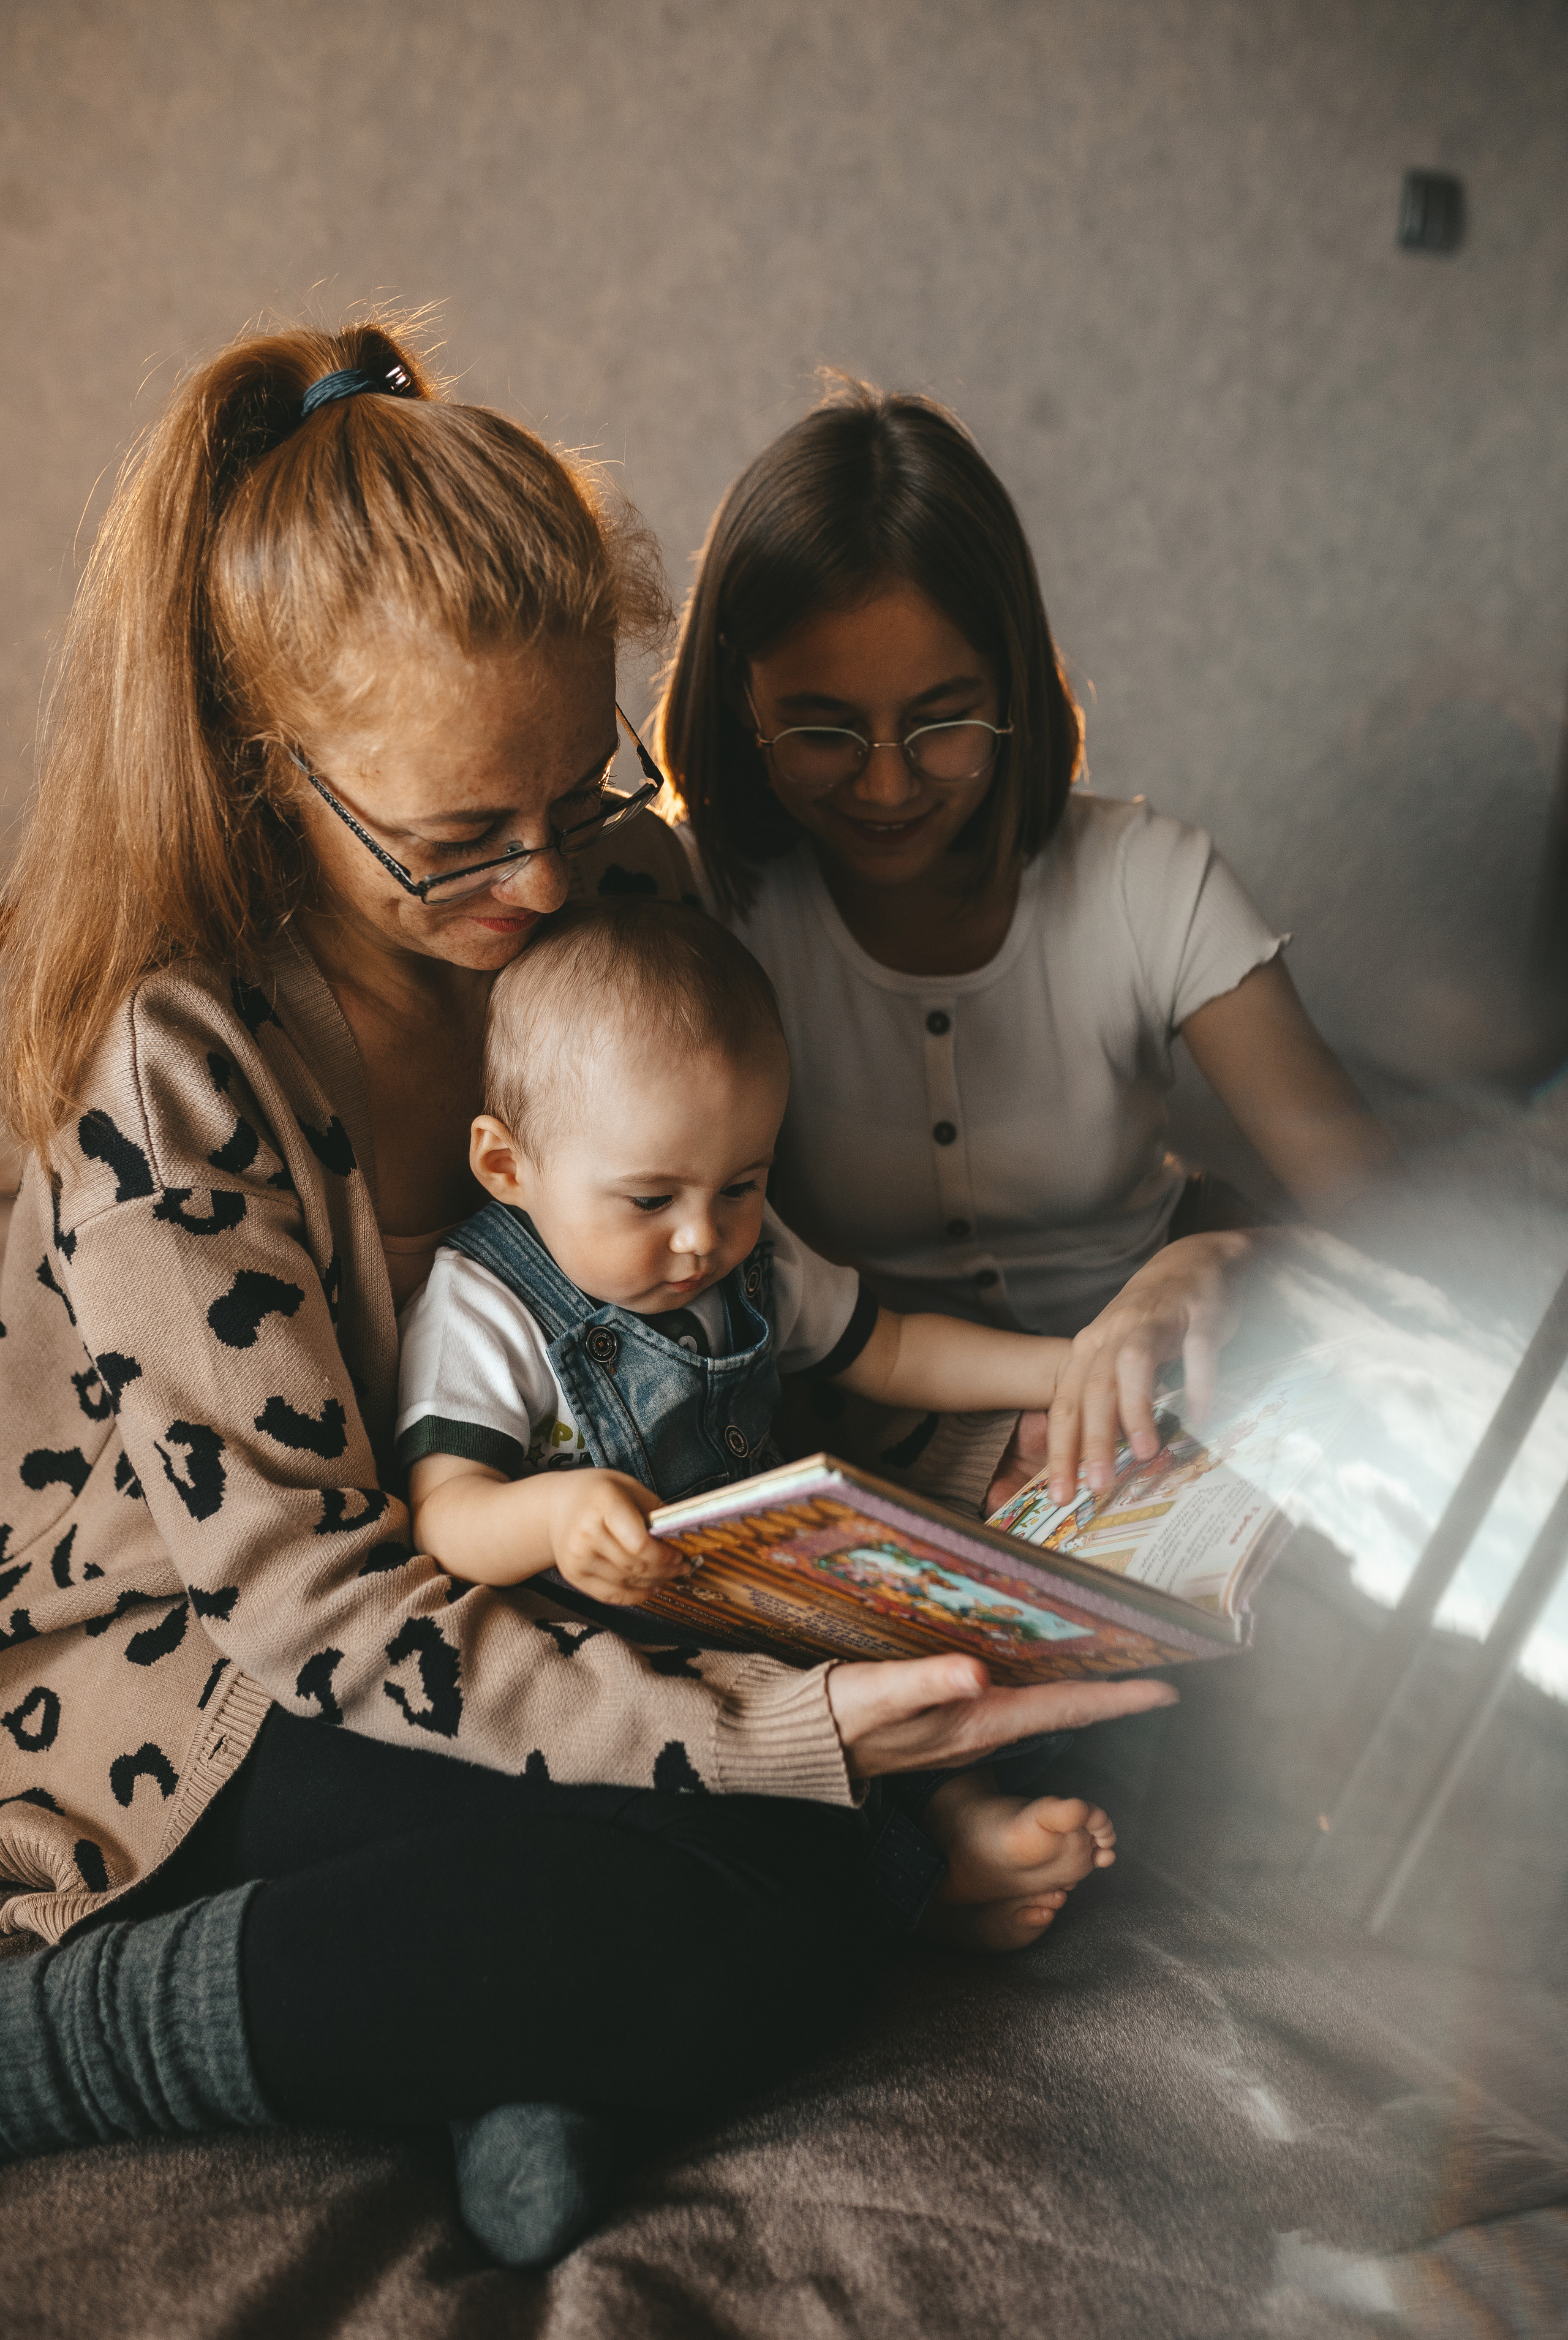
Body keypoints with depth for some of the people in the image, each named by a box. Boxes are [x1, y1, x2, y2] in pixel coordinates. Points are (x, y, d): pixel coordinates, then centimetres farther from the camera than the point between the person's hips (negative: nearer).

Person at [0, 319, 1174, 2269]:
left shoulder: (626, 890, -8)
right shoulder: (171, 1072, -25)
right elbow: (306, 1598, -25)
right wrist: (790, 1730, -34)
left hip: (535, 1585, 5)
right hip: (205, 1673, -4)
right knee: (754, 1937, -28)